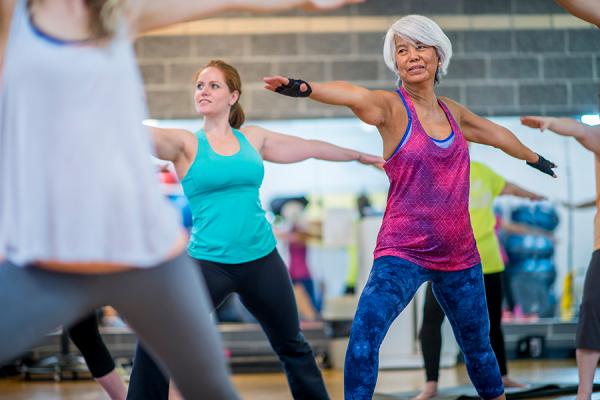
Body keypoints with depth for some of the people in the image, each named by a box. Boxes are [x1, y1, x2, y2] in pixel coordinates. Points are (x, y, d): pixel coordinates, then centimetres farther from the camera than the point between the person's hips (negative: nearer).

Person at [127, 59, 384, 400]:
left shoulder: (253, 138, 8)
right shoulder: (186, 143, -1)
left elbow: (310, 147, 21)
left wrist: (360, 156, 32)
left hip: (262, 259, 3)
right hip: (209, 262, -3)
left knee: (293, 347, 16)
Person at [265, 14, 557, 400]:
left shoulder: (452, 111, 7)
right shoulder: (391, 107, -9)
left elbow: (496, 133, 27)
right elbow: (355, 95, -32)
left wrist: (536, 159, 45)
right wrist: (307, 88, -54)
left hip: (459, 253, 5)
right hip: (403, 252, -5)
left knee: (477, 344, 18)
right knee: (365, 333, -26)